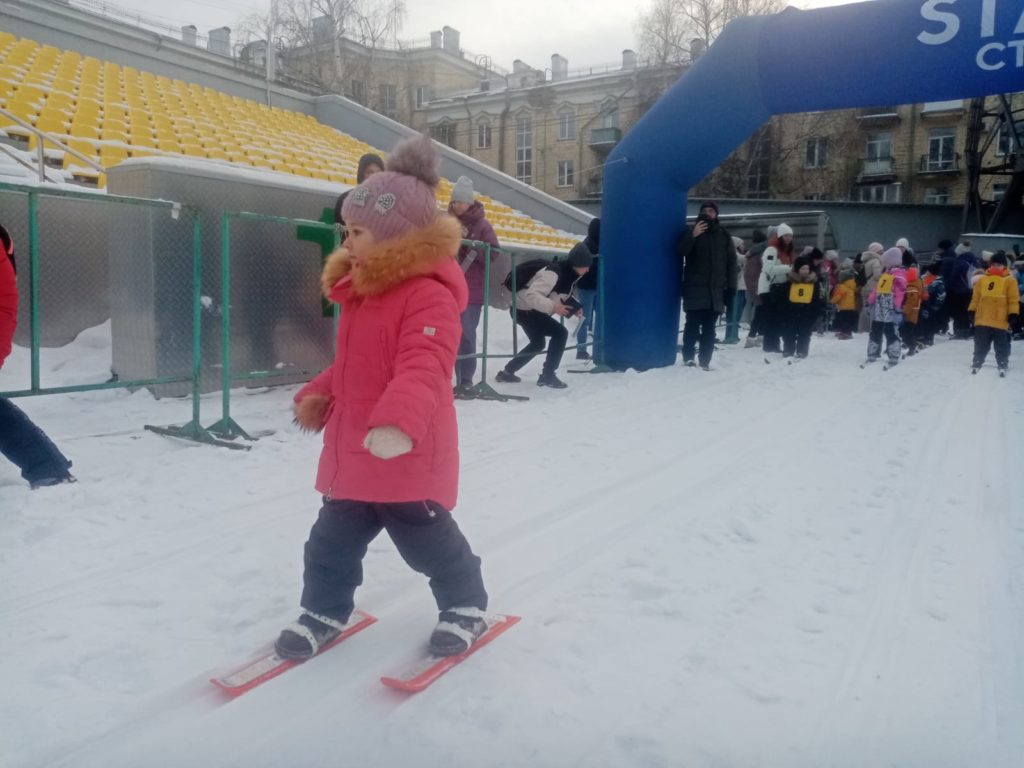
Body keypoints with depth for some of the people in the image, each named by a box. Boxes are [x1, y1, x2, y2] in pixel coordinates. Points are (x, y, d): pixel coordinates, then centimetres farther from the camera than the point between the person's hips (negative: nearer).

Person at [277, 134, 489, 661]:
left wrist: (397, 422, -50)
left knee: (428, 539, 8)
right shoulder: (363, 290, 11)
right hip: (353, 451, 9)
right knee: (333, 538, 15)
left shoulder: (428, 296, -21)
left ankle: (465, 605, 30)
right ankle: (325, 611, 32)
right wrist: (320, 394, 13)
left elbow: (423, 368, -36)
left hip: (406, 454, -8)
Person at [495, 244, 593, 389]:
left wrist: (574, 307, -3)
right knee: (560, 332, -14)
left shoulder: (569, 274, 0)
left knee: (537, 344, 24)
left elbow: (557, 296, 12)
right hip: (523, 308, -10)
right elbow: (532, 295, -34)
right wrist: (552, 306, -39)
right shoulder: (553, 273, -27)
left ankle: (507, 372, 34)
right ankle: (547, 375, -7)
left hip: (529, 309, 10)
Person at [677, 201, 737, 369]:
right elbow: (680, 252, -7)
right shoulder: (691, 231, 5)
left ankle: (705, 361, 5)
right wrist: (692, 236, -21)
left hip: (715, 291, 2)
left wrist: (731, 287, 3)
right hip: (694, 289, -2)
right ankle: (688, 356, 8)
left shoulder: (724, 235, 11)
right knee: (692, 325, -4)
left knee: (709, 328, 2)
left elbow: (731, 263, 10)